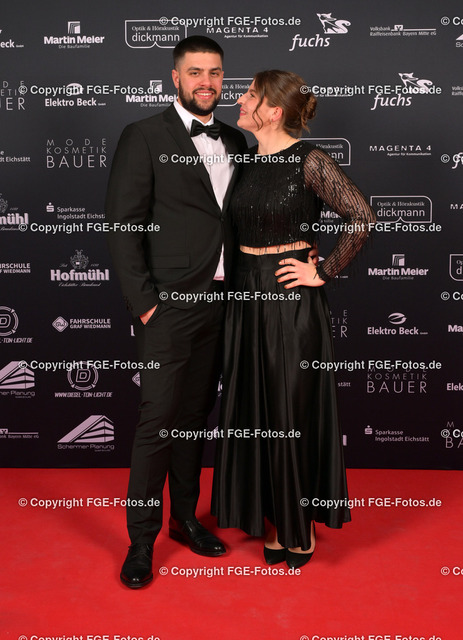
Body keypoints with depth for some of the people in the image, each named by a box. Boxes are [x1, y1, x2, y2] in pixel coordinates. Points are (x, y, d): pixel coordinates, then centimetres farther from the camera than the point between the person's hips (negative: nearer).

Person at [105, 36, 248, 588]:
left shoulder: (235, 143, 14)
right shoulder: (144, 137, -3)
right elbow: (123, 227, -8)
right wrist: (142, 302, -13)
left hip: (220, 301, 5)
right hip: (169, 305, -5)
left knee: (196, 414, 14)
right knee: (159, 419, -3)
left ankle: (185, 518, 29)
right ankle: (141, 539, 13)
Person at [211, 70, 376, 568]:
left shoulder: (309, 161, -10)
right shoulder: (248, 161, 10)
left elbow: (362, 218, -15)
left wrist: (324, 272, -12)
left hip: (291, 300, -7)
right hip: (247, 298, 7)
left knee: (293, 413, 3)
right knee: (254, 411, 12)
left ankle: (302, 528, 23)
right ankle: (272, 522, 30)